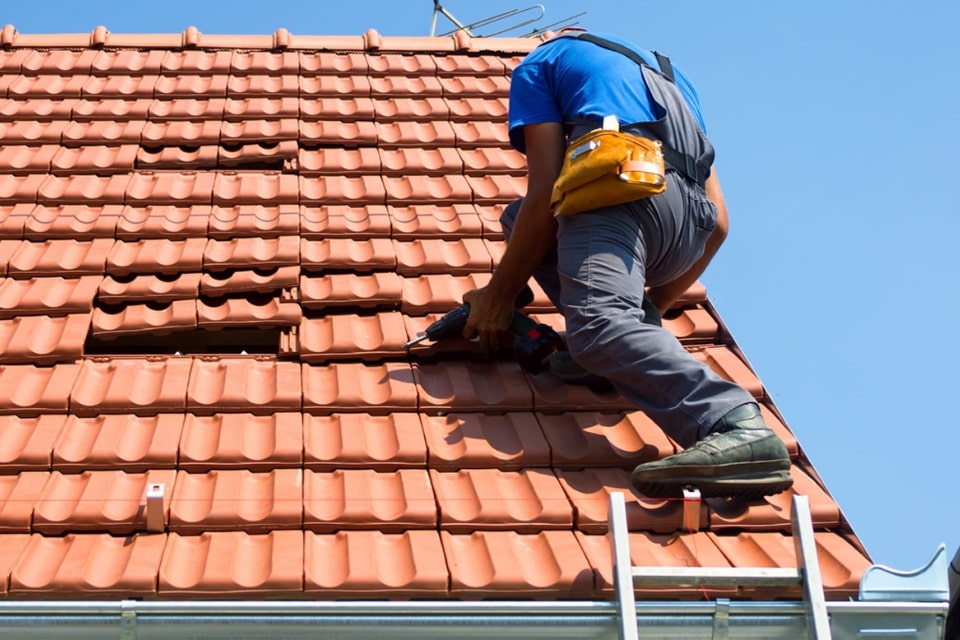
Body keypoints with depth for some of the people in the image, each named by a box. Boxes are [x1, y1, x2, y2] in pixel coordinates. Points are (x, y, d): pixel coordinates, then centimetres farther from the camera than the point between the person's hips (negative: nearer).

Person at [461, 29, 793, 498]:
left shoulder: (540, 63, 23)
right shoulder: (666, 75, 39)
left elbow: (545, 194, 7)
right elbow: (717, 222, 31)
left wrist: (498, 294, 15)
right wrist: (652, 306, 42)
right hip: (690, 224, 7)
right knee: (520, 216, 28)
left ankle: (737, 427, -53)